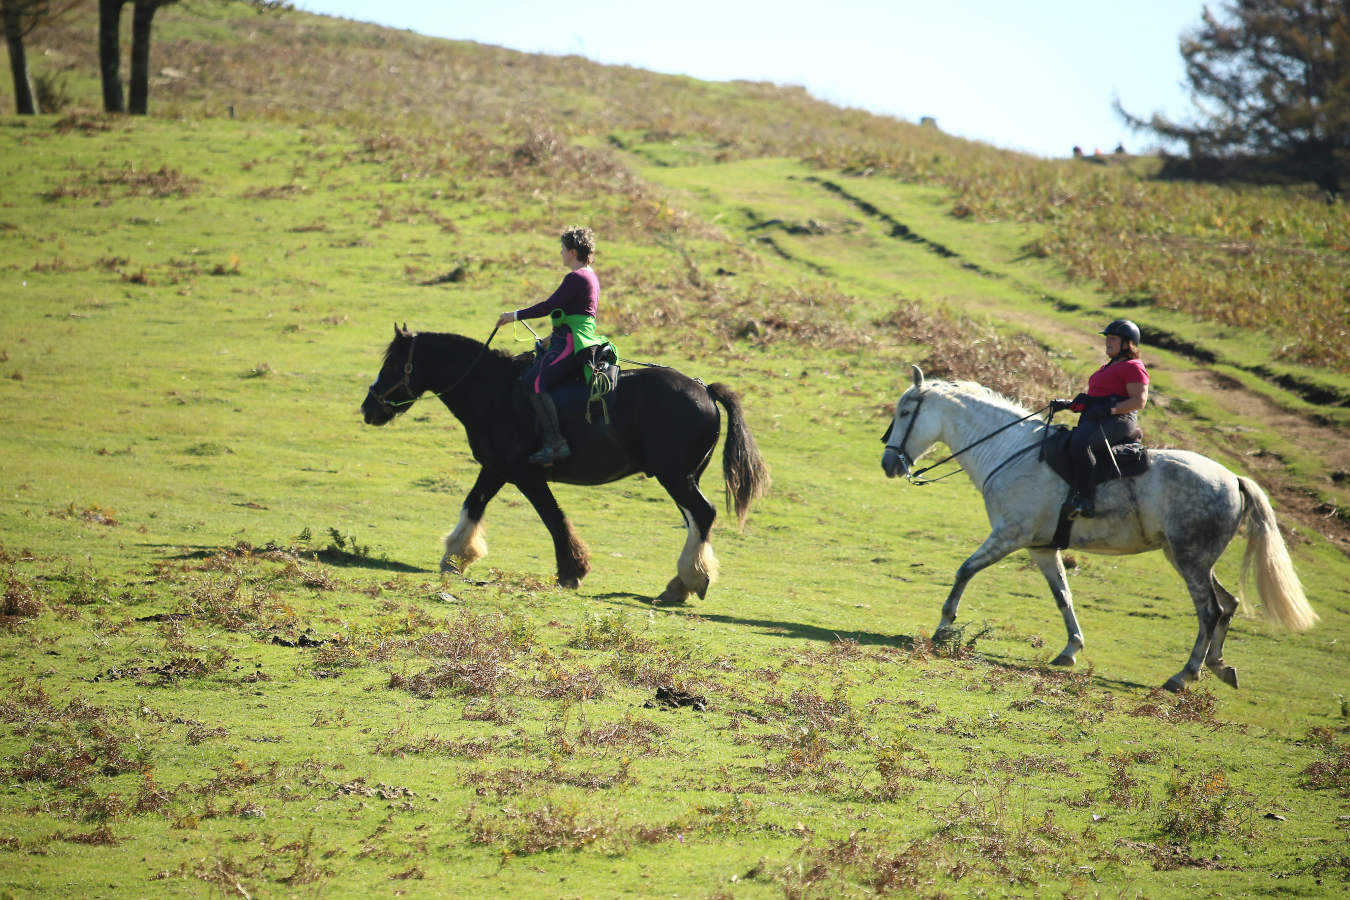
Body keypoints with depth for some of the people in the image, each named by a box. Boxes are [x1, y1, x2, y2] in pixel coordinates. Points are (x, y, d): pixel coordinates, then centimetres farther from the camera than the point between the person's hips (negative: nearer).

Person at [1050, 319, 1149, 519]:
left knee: (1080, 443, -36)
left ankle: (1087, 499, -42)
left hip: (1118, 421, -11)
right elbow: (1092, 399, 33)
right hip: (1094, 420, 11)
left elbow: (1139, 401, -13)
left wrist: (1110, 409, -23)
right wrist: (1069, 404, 18)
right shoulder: (1108, 368, 30)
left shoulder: (1133, 367, -2)